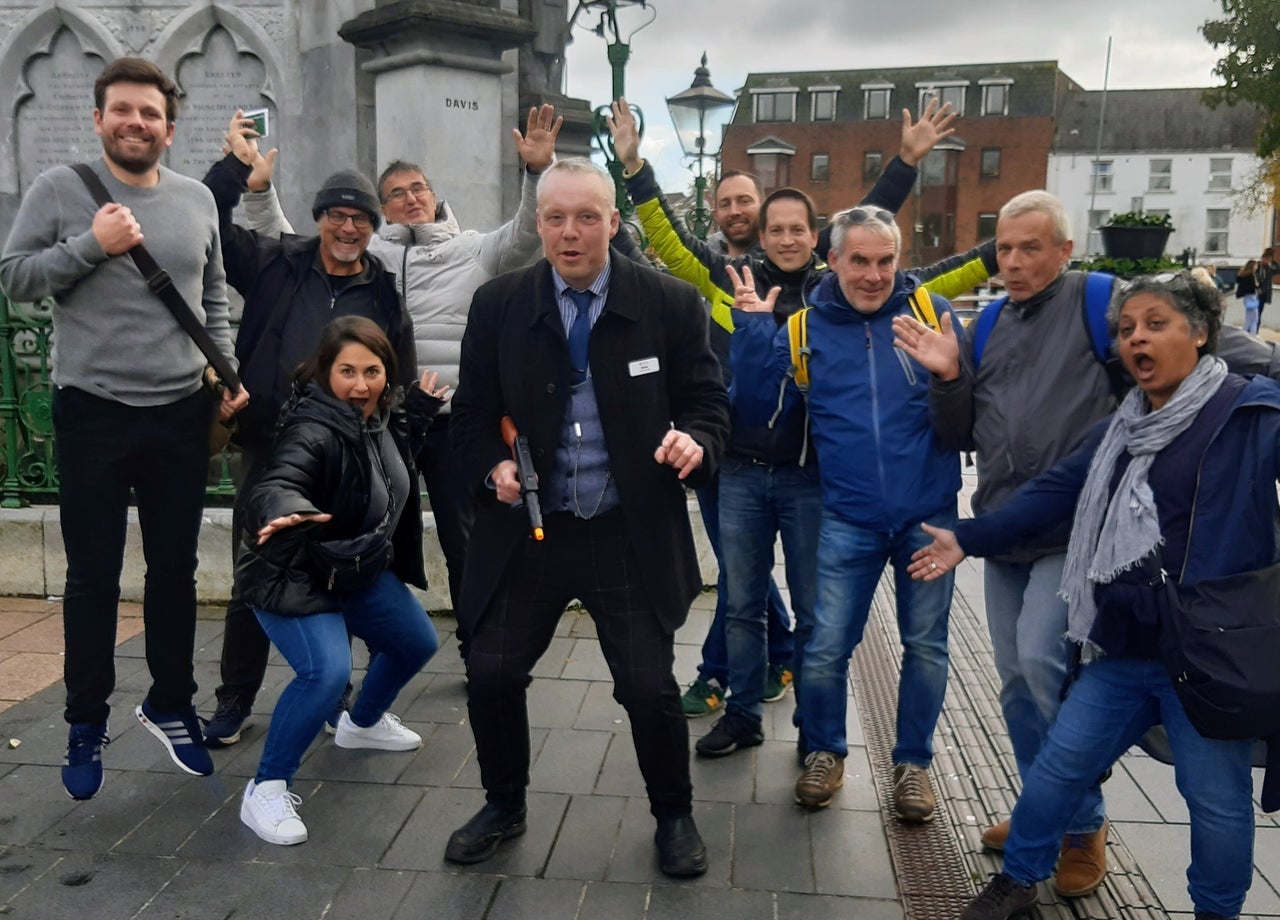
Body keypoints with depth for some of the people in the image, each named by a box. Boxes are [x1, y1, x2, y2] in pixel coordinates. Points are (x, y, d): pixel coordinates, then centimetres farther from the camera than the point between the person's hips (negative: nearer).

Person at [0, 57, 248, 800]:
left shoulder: (197, 200, 7)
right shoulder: (60, 189, -1)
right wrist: (90, 246, -15)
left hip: (182, 414, 3)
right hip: (93, 412, -2)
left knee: (175, 571, 12)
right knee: (93, 577, 6)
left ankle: (171, 704, 29)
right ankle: (87, 722, 24)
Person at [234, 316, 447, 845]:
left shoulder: (380, 417, -4)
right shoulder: (312, 431, -30)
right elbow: (276, 485, -48)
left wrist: (421, 410, 7)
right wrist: (285, 511, -69)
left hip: (361, 570, 9)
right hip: (293, 579, -9)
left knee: (418, 643, 20)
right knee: (327, 672, -29)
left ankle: (362, 723, 47)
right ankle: (265, 792, -9)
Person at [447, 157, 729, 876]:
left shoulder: (671, 303, -4)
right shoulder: (498, 305, 0)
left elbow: (708, 401, 1)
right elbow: (472, 413, 7)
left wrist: (696, 441, -21)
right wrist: (493, 467, -12)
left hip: (632, 536, -2)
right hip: (525, 529, 2)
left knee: (650, 688, 0)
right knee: (492, 676, 7)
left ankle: (674, 816, 30)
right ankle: (504, 808, 35)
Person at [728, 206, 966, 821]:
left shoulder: (933, 312, -4)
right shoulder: (805, 326, 0)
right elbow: (759, 410, -4)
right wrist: (752, 331, -13)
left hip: (928, 514, 0)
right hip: (850, 520, 0)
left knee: (926, 645, 12)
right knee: (825, 649, 3)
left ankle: (913, 761, 34)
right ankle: (824, 751, 30)